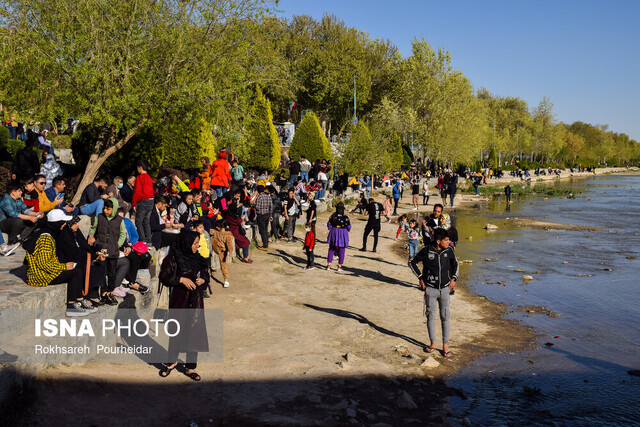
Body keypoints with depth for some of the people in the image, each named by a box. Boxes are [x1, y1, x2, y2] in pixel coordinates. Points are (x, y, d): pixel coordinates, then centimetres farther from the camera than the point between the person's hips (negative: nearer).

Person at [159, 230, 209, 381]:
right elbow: (164, 277, -10)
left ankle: (190, 367, 15)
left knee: (194, 330, 3)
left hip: (195, 300, 4)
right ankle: (172, 361, 32)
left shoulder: (198, 258, 5)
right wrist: (181, 279, -20)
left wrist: (202, 280, -8)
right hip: (179, 299, -4)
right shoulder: (172, 258, -9)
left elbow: (206, 275, 13)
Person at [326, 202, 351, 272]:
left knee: (331, 250, 15)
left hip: (334, 233, 2)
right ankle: (339, 266, 12)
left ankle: (329, 265, 15)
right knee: (341, 251, 10)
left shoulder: (333, 216, -8)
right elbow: (349, 227, -6)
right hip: (343, 234, -2)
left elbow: (329, 226, -4)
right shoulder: (345, 217, -12)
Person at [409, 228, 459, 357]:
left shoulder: (449, 251, -3)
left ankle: (445, 345, 12)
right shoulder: (426, 251, -11)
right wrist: (421, 278, 0)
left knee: (445, 317, 3)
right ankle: (433, 343, 21)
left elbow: (455, 264, 17)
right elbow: (412, 262, 3)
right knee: (431, 316, 6)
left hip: (445, 289, 2)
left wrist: (453, 279, 6)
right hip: (430, 289, -2)